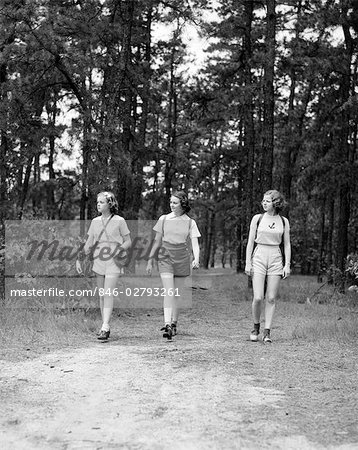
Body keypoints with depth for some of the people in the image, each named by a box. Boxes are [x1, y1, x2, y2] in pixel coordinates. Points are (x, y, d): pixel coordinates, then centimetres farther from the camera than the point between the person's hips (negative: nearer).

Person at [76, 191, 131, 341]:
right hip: (98, 261, 5)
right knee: (101, 295, 8)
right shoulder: (95, 222, 11)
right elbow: (89, 243, 14)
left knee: (108, 294, -14)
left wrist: (119, 249, -18)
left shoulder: (119, 221, -3)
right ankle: (104, 327, 16)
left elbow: (128, 241, 1)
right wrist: (79, 259, 6)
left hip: (113, 262, -5)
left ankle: (105, 328, -17)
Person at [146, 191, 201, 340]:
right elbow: (157, 241, 11)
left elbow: (195, 243, -6)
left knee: (177, 293, 9)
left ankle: (174, 324, 25)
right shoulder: (164, 219, 5)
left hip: (182, 259, 1)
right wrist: (150, 260, 11)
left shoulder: (190, 222, 2)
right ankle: (167, 325, -22)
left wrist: (196, 259, -24)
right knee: (168, 291, -14)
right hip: (166, 257, 0)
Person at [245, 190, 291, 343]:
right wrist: (247, 263, -1)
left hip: (276, 259, 1)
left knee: (271, 298, 0)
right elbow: (250, 242, 4)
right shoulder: (257, 218, 3)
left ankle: (267, 332, 7)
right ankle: (256, 327, 13)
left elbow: (287, 244, 9)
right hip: (259, 258, -1)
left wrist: (287, 264, 1)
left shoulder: (283, 221, 6)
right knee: (258, 298, -9)